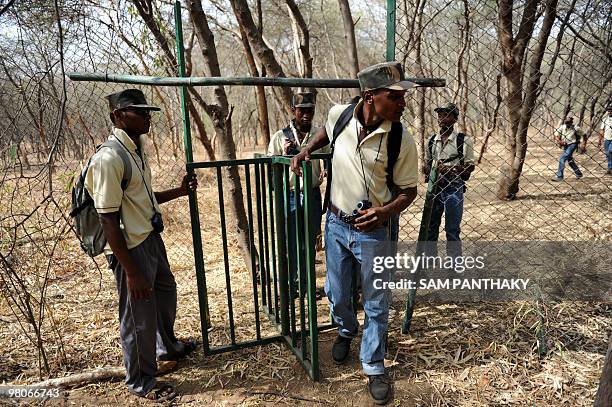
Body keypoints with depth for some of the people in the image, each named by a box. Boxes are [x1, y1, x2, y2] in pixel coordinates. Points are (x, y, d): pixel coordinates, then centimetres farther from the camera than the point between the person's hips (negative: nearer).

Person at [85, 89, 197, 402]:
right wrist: (131, 272, -22)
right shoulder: (109, 158, -23)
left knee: (165, 292, 27)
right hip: (131, 247, -9)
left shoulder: (136, 149, 6)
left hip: (151, 237, 10)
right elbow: (108, 220, -23)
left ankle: (167, 347, 53)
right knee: (139, 315, 7)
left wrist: (180, 191, 8)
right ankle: (141, 381, 31)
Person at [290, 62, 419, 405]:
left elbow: (409, 191, -9)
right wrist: (307, 150, 5)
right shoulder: (340, 115, -9)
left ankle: (375, 367, 30)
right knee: (337, 293, 18)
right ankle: (346, 332, 51)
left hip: (372, 230, -3)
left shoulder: (401, 141, -17)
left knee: (376, 302, 9)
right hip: (336, 224, 3)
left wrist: (386, 212, -27)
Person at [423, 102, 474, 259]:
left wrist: (451, 168, -18)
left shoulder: (464, 140, -2)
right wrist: (429, 170, -5)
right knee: (430, 228, 10)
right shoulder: (431, 140, 11)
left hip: (454, 187, -4)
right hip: (434, 187, 4)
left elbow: (470, 167, -1)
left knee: (453, 230, 1)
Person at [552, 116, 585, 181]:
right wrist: (559, 141, -26)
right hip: (565, 146, 6)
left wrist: (584, 144, -6)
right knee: (570, 161, 20)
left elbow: (583, 135, 1)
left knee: (562, 159, -21)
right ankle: (578, 174, 42)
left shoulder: (575, 128, -11)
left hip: (572, 145, -6)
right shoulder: (562, 127, -3)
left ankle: (559, 176, -21)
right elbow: (556, 136, -7)